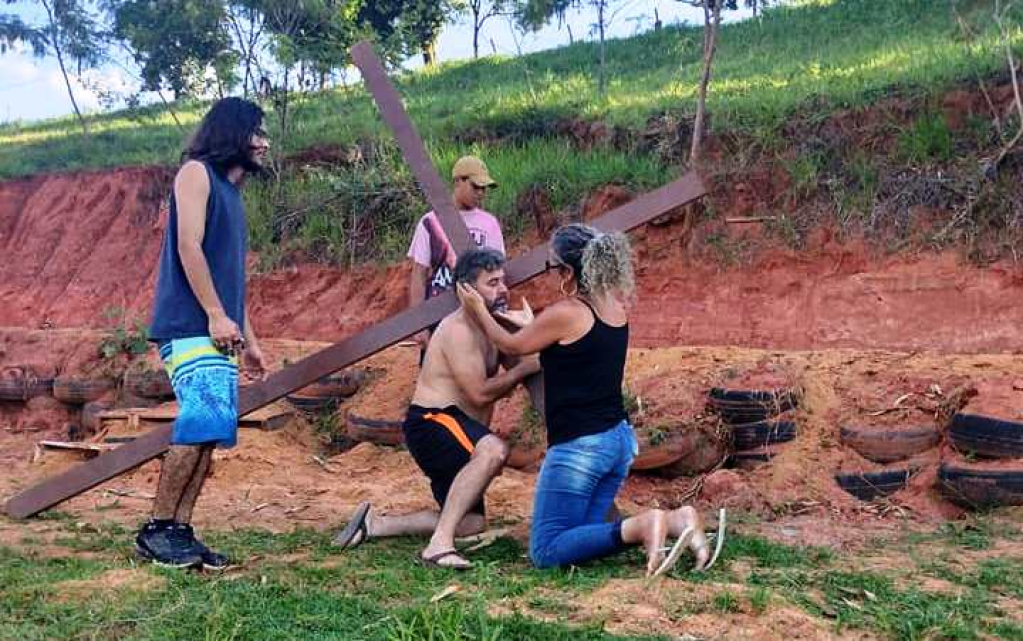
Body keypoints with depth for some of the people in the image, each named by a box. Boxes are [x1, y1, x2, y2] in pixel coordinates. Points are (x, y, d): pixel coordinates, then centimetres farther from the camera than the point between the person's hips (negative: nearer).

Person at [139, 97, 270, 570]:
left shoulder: (231, 191, 24)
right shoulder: (197, 172, 0)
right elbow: (189, 246, -12)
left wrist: (249, 341, 21)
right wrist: (216, 315, -18)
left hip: (218, 333, 9)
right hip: (189, 326, -9)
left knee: (210, 431, 3)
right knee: (203, 421, -17)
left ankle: (179, 532, 5)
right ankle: (157, 530, -9)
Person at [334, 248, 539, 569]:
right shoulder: (458, 329, -17)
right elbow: (481, 393, -21)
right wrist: (526, 367, -14)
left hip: (455, 427, 10)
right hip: (431, 421, -10)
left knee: (473, 522, 8)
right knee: (493, 450, -38)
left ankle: (374, 524, 15)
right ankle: (439, 544, -36)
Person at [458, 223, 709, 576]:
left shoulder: (564, 313, -17)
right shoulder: (616, 307, 5)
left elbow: (513, 346, 1)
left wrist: (479, 312, 17)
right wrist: (533, 324, 34)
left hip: (579, 447, -8)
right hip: (620, 440, 8)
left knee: (546, 552, -1)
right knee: (581, 533, 18)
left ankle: (640, 527, -20)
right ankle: (674, 521, -1)